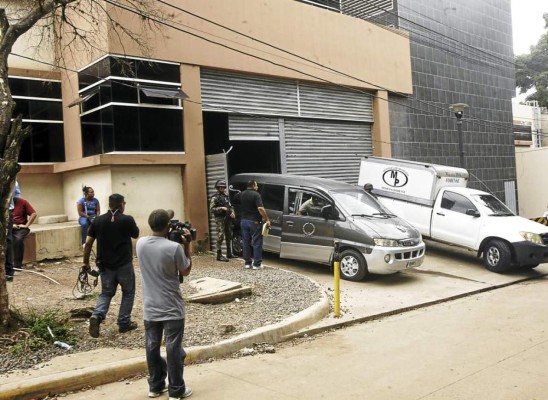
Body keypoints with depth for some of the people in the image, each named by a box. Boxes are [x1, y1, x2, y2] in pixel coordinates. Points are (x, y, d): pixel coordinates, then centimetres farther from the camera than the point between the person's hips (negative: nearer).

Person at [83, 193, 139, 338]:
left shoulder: (97, 220, -1)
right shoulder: (127, 219, -11)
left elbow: (88, 243, 0)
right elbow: (136, 235, 8)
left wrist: (86, 262, 9)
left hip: (104, 264, 3)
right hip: (124, 264, -3)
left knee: (106, 293, 15)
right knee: (128, 293, 16)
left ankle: (97, 316, -9)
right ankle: (124, 323, 17)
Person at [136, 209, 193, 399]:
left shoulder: (140, 244, -4)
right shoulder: (174, 247, -20)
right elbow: (186, 271, -4)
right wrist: (187, 246, -1)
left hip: (150, 308, 5)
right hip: (172, 308, -5)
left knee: (152, 347, 15)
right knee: (174, 349, 5)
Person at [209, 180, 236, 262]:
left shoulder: (226, 196, 15)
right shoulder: (215, 198, -7)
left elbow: (230, 206, 20)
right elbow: (211, 209, -13)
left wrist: (232, 212, 1)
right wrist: (221, 208, -21)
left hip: (228, 218, 8)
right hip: (220, 219, -8)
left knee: (229, 236, 14)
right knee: (220, 237, -11)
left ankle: (229, 253, 25)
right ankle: (219, 255, -9)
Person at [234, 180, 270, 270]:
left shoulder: (242, 194, 7)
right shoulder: (256, 195, -13)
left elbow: (235, 198, 29)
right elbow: (260, 208, -23)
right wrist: (267, 219, -20)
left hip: (244, 221, 6)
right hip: (254, 222, -6)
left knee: (245, 243, 12)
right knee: (257, 243, 1)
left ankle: (247, 263, 15)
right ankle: (257, 264, 1)